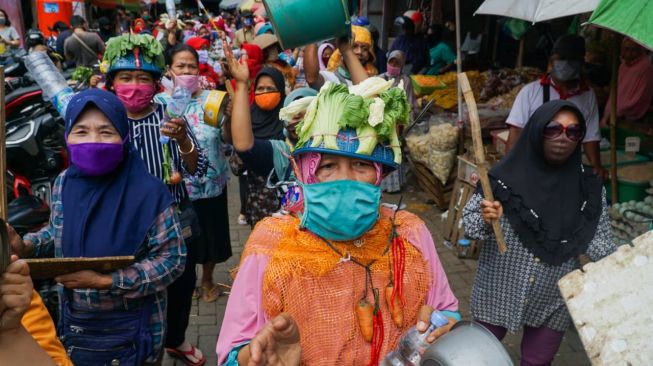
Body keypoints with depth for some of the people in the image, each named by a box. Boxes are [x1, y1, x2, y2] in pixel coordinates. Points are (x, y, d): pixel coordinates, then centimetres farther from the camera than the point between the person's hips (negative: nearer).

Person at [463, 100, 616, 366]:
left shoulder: (589, 187, -8)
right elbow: (468, 222, -8)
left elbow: (598, 241, -3)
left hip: (552, 303, 2)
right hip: (498, 294, -1)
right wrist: (485, 219, -29)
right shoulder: (505, 176, -15)